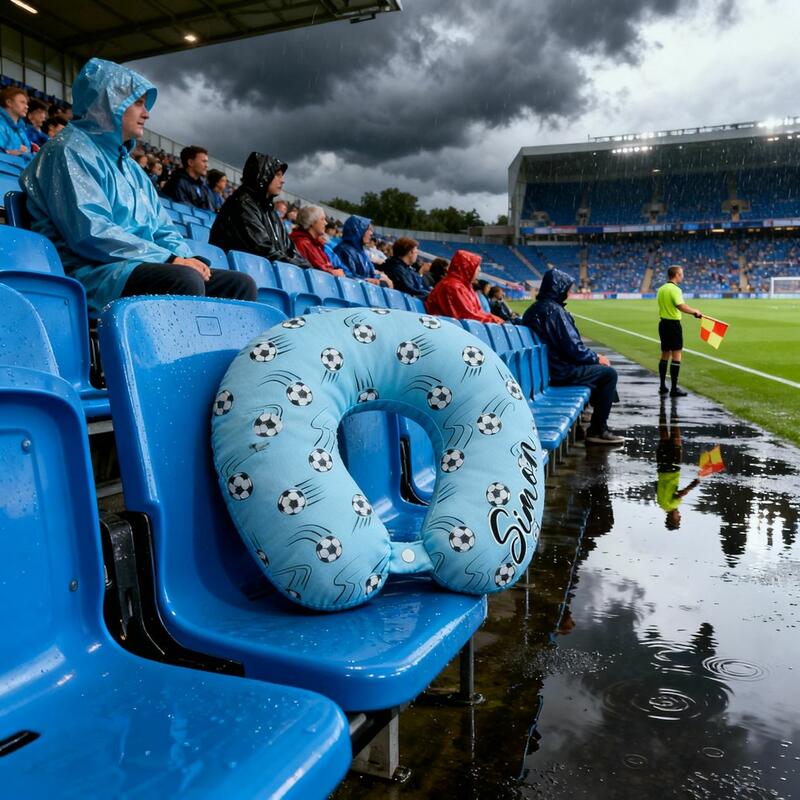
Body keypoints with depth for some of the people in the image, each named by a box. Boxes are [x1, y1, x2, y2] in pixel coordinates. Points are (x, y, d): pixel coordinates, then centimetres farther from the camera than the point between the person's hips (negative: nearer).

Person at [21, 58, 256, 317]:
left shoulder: (130, 166, 26)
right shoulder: (70, 151, -2)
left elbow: (162, 228, 23)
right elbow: (90, 232, -17)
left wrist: (187, 258, 0)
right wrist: (170, 259, -19)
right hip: (93, 274, -9)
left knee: (240, 283, -4)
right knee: (185, 280, -36)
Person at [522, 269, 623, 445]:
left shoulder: (533, 308, 12)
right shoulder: (554, 310, -17)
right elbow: (574, 348, -19)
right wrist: (596, 357, -1)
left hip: (544, 367, 10)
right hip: (559, 371, -10)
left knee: (595, 365, 25)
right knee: (609, 373, 0)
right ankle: (597, 431, 4)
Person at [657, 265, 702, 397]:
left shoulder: (661, 289, 10)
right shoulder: (675, 289, -15)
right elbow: (681, 306, -28)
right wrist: (695, 311, -16)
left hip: (663, 323, 8)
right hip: (673, 324, -8)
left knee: (665, 355, 14)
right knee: (676, 356, -4)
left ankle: (663, 386, 19)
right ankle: (674, 389, -4)